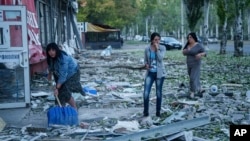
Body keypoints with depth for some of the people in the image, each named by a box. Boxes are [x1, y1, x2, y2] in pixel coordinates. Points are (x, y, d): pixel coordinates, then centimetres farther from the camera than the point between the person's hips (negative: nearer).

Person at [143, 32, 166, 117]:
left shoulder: (162, 48, -4)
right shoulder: (147, 49, 0)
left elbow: (160, 58, -18)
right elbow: (145, 60, 10)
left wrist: (157, 48, -18)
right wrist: (146, 65, -10)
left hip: (159, 73, -1)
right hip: (150, 73, 1)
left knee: (159, 93, 7)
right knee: (146, 93, -7)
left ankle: (158, 112, 20)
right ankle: (145, 112, 7)